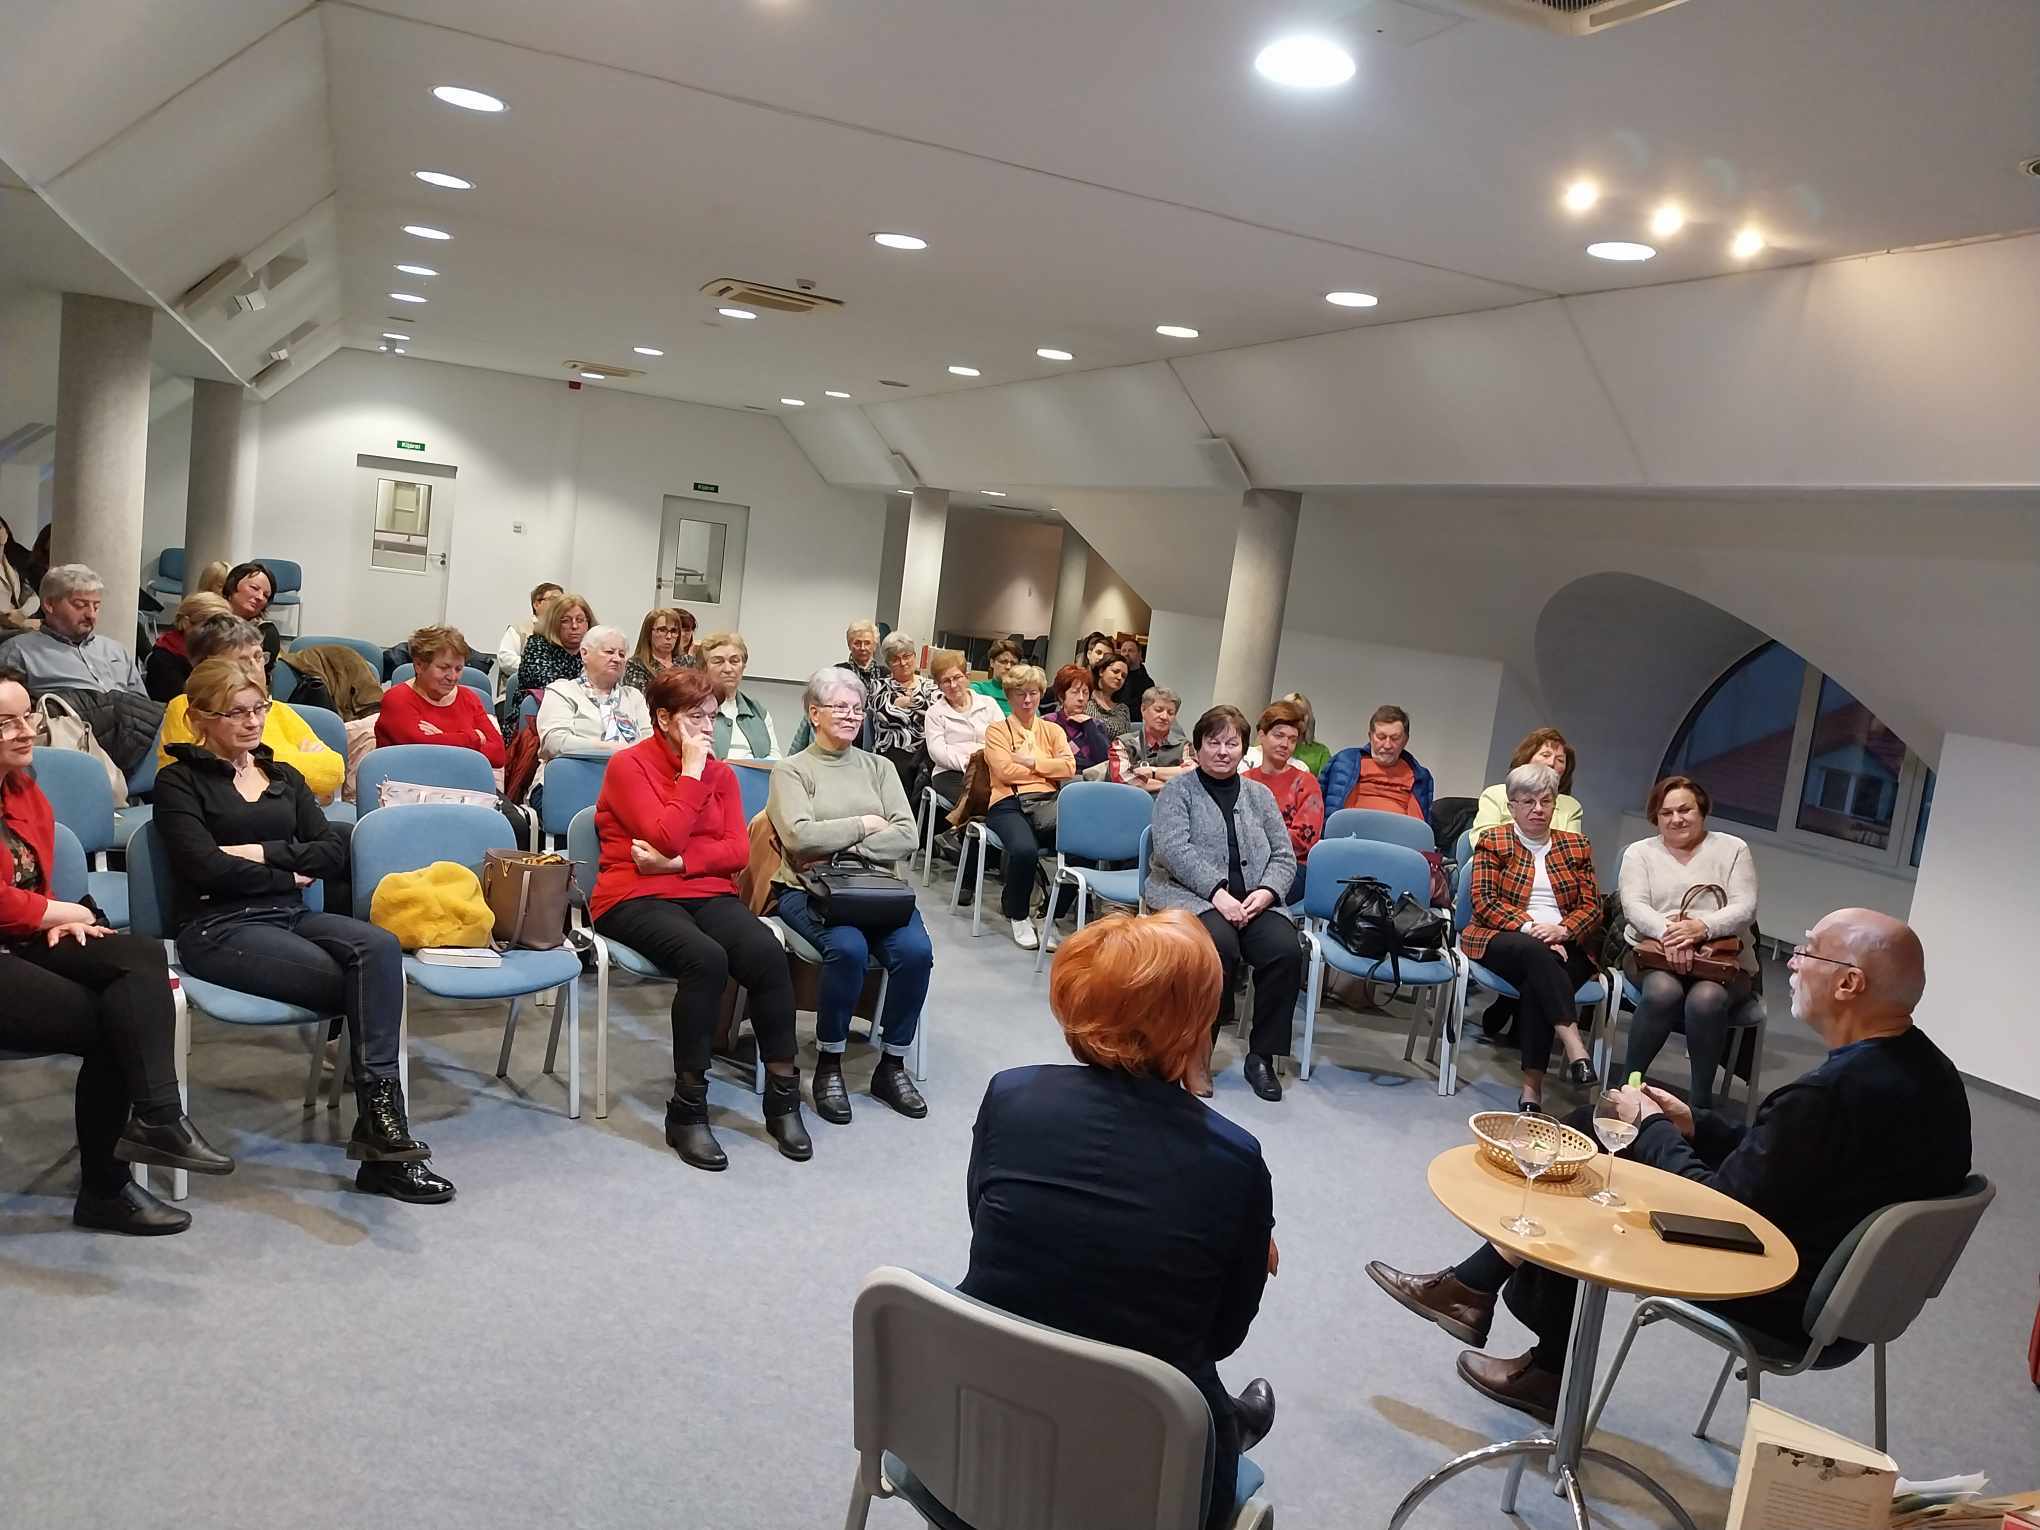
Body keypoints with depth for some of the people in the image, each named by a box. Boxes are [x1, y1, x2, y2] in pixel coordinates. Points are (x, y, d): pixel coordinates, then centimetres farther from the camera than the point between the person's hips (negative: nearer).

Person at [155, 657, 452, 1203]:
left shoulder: (284, 777, 21)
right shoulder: (179, 781, 6)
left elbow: (334, 851, 7)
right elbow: (206, 867, -10)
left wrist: (259, 853, -6)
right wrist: (290, 874, -2)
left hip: (291, 917, 5)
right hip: (218, 927, -5)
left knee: (380, 947, -30)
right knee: (367, 981, -28)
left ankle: (380, 1124, -35)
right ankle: (383, 1128, -25)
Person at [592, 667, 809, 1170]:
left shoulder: (721, 772, 14)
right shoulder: (628, 766, -1)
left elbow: (738, 849, 3)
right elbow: (666, 836, -15)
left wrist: (677, 862, -11)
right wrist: (691, 771, -10)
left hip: (708, 893, 5)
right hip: (636, 898, -4)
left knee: (768, 953, -26)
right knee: (706, 958, -35)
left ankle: (783, 1099, -15)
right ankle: (687, 1111, -23)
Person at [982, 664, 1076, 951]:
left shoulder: (1053, 730, 24)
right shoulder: (997, 730, 14)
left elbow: (1069, 766, 6)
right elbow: (1005, 771, -2)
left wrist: (1031, 761, -1)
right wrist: (1049, 770, 3)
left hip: (1049, 802, 3)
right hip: (1009, 805, -3)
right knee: (1025, 850, -37)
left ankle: (1051, 914, -13)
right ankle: (1018, 916, -8)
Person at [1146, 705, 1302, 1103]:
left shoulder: (1259, 795, 20)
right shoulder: (1177, 790, 7)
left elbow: (1285, 856, 13)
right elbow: (1175, 849, -9)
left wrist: (1266, 892, -8)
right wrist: (1218, 893, -20)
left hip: (1254, 901, 4)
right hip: (1189, 895, -4)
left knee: (1286, 949, -26)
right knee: (1220, 944, -35)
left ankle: (1262, 1056, -11)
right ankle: (1197, 1051, -17)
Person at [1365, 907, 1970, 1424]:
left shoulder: (1833, 1093, -33)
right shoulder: (1923, 1067, -2)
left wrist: (1652, 1127, -8)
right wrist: (1692, 1125, 7)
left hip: (1784, 1303, -9)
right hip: (1837, 1270, 9)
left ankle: (1551, 1373, 31)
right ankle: (1473, 1286, 19)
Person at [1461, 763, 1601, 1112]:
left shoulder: (1577, 846, 17)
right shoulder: (1493, 842, 10)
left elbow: (1592, 906, 9)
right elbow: (1485, 902, -2)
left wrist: (1562, 930, -13)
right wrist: (1529, 928, -17)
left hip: (1564, 945, 1)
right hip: (1501, 940, -1)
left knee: (1536, 984, -33)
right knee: (1536, 952, -37)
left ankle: (1532, 1089, -38)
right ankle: (1576, 1051, -48)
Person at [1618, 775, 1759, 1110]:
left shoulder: (1732, 849, 10)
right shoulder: (1640, 852, 12)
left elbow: (1745, 908, -3)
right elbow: (1634, 906, -4)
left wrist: (1702, 927, -23)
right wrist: (1668, 932, -26)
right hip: (1654, 955, 0)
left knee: (1707, 998, -34)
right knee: (1663, 990, -34)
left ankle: (1701, 1100, -20)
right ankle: (1627, 1084, -22)